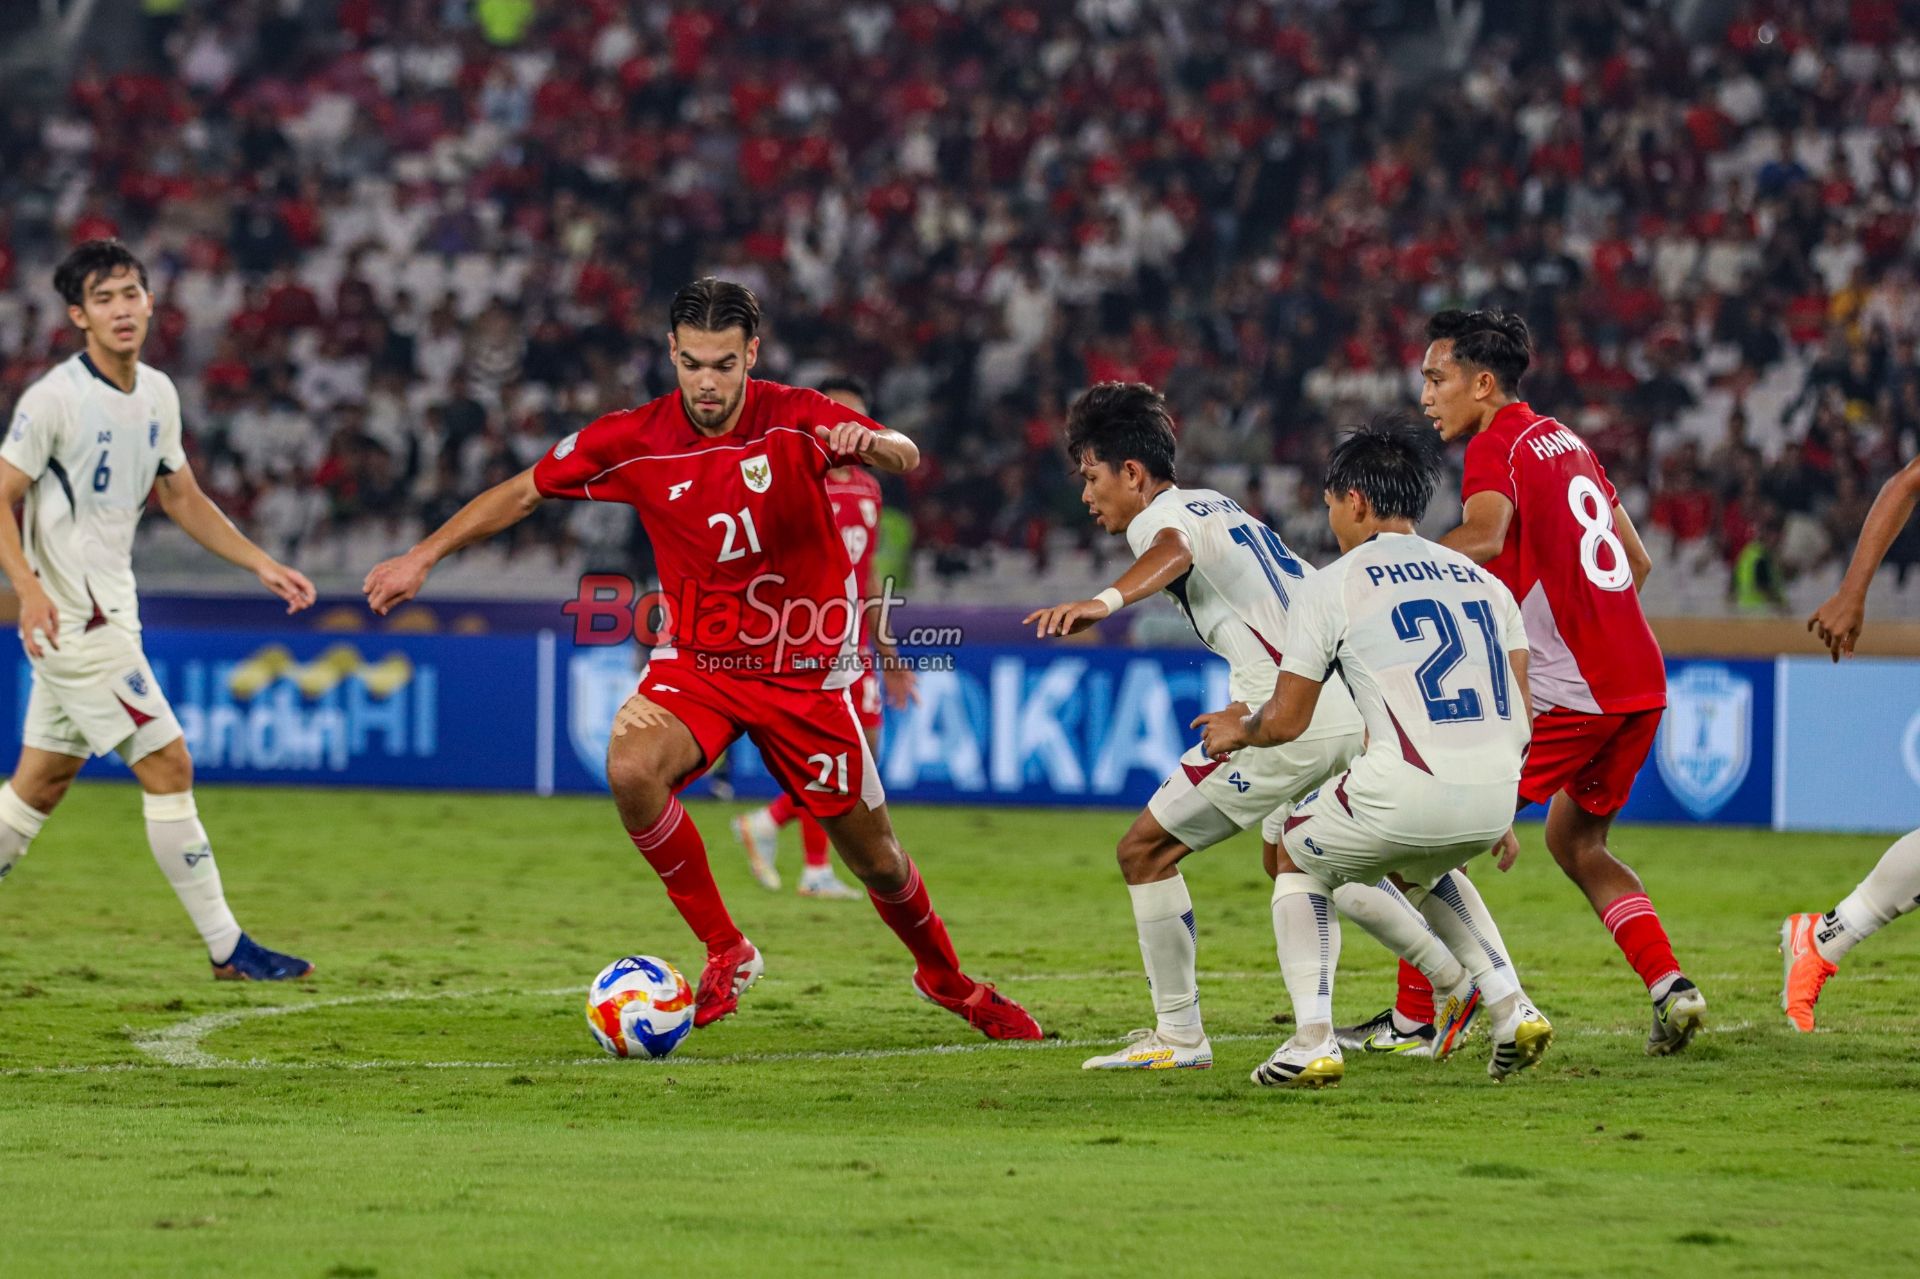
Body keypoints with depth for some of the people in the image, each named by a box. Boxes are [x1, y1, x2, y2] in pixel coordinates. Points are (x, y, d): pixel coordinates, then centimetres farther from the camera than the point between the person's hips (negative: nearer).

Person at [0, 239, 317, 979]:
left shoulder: (157, 394, 8)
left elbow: (181, 499, 19)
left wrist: (262, 565, 12)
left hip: (110, 610, 8)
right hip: (69, 615, -8)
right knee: (168, 767, -8)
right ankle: (227, 948, -3)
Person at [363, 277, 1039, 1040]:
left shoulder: (794, 420, -13)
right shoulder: (636, 441, -9)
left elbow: (907, 460, -23)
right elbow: (524, 492, 1)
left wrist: (871, 443, -47)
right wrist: (422, 558, -4)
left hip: (803, 669, -1)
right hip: (696, 661, 1)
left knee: (874, 858, 5)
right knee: (631, 768, -31)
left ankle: (944, 976, 37)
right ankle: (725, 952, -14)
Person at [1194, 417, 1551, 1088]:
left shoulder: (1330, 587, 5)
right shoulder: (1483, 580, 21)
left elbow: (1286, 721, 8)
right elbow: (1520, 716, 18)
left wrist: (1237, 732, 30)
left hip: (1406, 792, -5)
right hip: (1494, 794, 5)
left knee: (1298, 856, 24)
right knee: (1426, 865, 38)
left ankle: (1312, 1040, 9)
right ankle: (1513, 1012, 22)